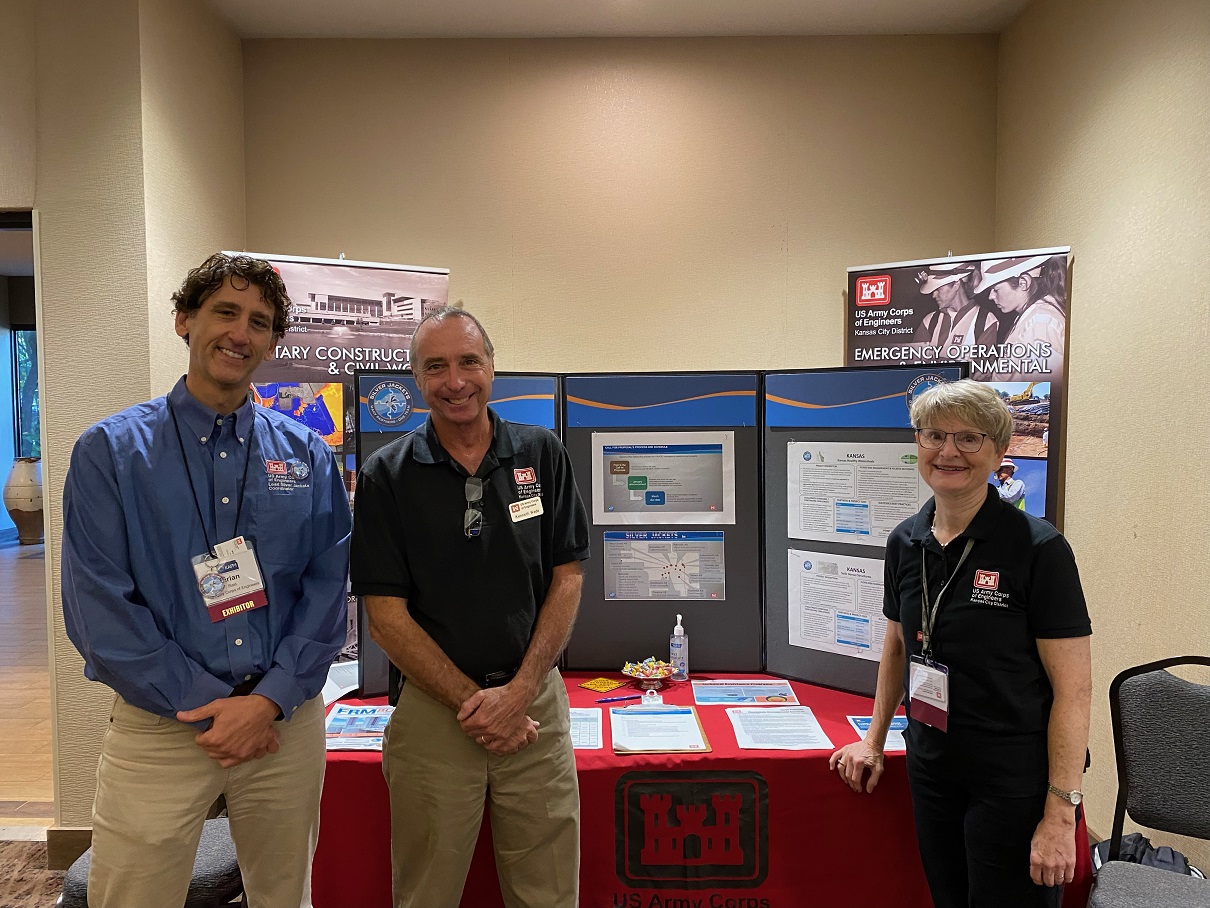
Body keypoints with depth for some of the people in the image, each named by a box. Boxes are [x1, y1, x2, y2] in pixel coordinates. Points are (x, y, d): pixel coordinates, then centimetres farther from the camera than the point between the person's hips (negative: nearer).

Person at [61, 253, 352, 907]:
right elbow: (97, 606, -8)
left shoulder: (306, 456, 4)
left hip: (287, 721, 3)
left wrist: (270, 700, -11)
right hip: (158, 727, -2)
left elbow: (327, 590, 0)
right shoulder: (110, 451, -3)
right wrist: (206, 704, -12)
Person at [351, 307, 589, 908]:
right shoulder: (387, 475, -4)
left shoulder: (542, 455, 1)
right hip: (433, 710, -1)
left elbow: (567, 581, 1)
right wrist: (472, 701, -11)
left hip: (536, 702, 2)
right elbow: (387, 615, -5)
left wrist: (518, 692, -9)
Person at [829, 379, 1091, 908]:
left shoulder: (1038, 548, -15)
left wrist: (1060, 813, -17)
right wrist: (874, 740, 14)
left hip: (1015, 779, -5)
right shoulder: (905, 542, 1)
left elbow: (1073, 689, -15)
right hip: (930, 766, 5)